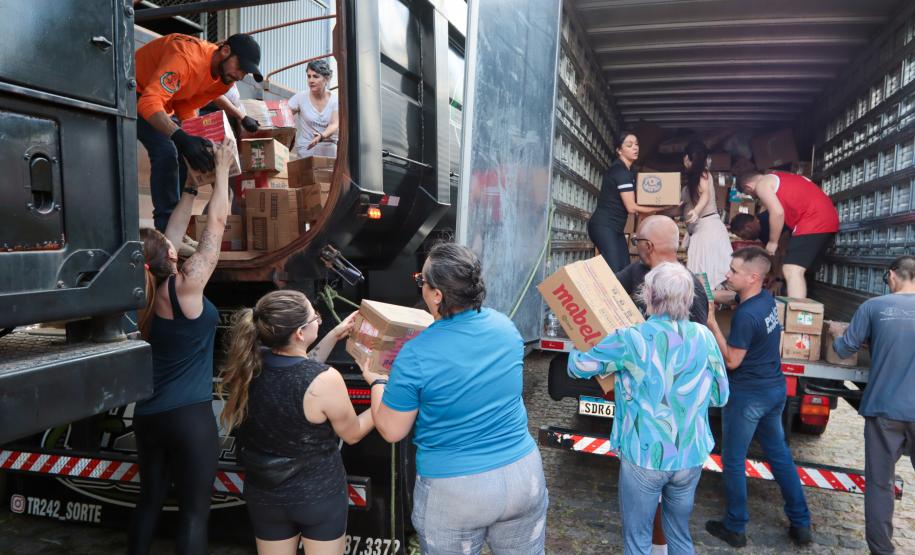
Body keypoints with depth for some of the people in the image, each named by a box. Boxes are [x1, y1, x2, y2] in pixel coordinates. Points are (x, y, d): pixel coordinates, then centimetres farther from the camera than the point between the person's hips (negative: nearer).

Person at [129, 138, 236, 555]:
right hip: (189, 415, -7)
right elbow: (217, 222, -10)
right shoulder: (185, 287, -16)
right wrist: (222, 168, 1)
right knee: (194, 509, 4)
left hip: (146, 414, 7)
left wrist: (192, 187, 20)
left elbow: (172, 231, 12)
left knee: (149, 499, 19)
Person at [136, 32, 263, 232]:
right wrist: (181, 137, -58)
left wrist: (242, 117, 13)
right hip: (136, 95, -9)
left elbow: (213, 93, 19)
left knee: (184, 157, 4)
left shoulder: (222, 71, -8)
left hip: (164, 101, 9)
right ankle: (167, 229, -21)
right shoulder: (186, 58, -36)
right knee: (165, 152, -25)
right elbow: (149, 102, -46)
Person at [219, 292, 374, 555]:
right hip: (318, 493, -4)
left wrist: (334, 336, 10)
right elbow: (353, 434, -11)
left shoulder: (250, 363, -14)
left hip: (264, 492, 5)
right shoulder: (326, 380, -29)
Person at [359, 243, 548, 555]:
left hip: (455, 493, -4)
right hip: (523, 474, 4)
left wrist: (376, 382, 8)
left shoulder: (416, 355, -21)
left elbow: (392, 431, -9)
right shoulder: (505, 326, -5)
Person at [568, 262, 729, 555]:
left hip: (644, 457, -4)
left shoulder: (630, 340, -17)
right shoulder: (703, 337, -6)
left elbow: (577, 366, -5)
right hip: (691, 456, 4)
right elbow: (719, 396, 4)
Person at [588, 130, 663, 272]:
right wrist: (659, 208, -8)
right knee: (614, 270, -19)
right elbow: (631, 207, -17)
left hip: (615, 228, 10)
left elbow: (629, 204, 17)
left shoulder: (628, 171, 16)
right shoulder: (620, 171, -14)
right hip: (603, 226, -10)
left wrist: (652, 209, 2)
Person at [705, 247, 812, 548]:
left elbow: (732, 361, -18)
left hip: (747, 396, -8)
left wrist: (712, 323, -18)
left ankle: (735, 528, 20)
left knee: (733, 462, 7)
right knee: (780, 455, 20)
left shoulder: (746, 315, -26)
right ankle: (801, 524, 29)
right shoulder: (767, 299, 0)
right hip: (775, 389, 9)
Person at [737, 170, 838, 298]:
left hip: (814, 221, -10)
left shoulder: (761, 185, 1)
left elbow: (778, 212, -13)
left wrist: (772, 242, -3)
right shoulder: (779, 178, 28)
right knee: (797, 271, 15)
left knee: (791, 270, -16)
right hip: (827, 218, 10)